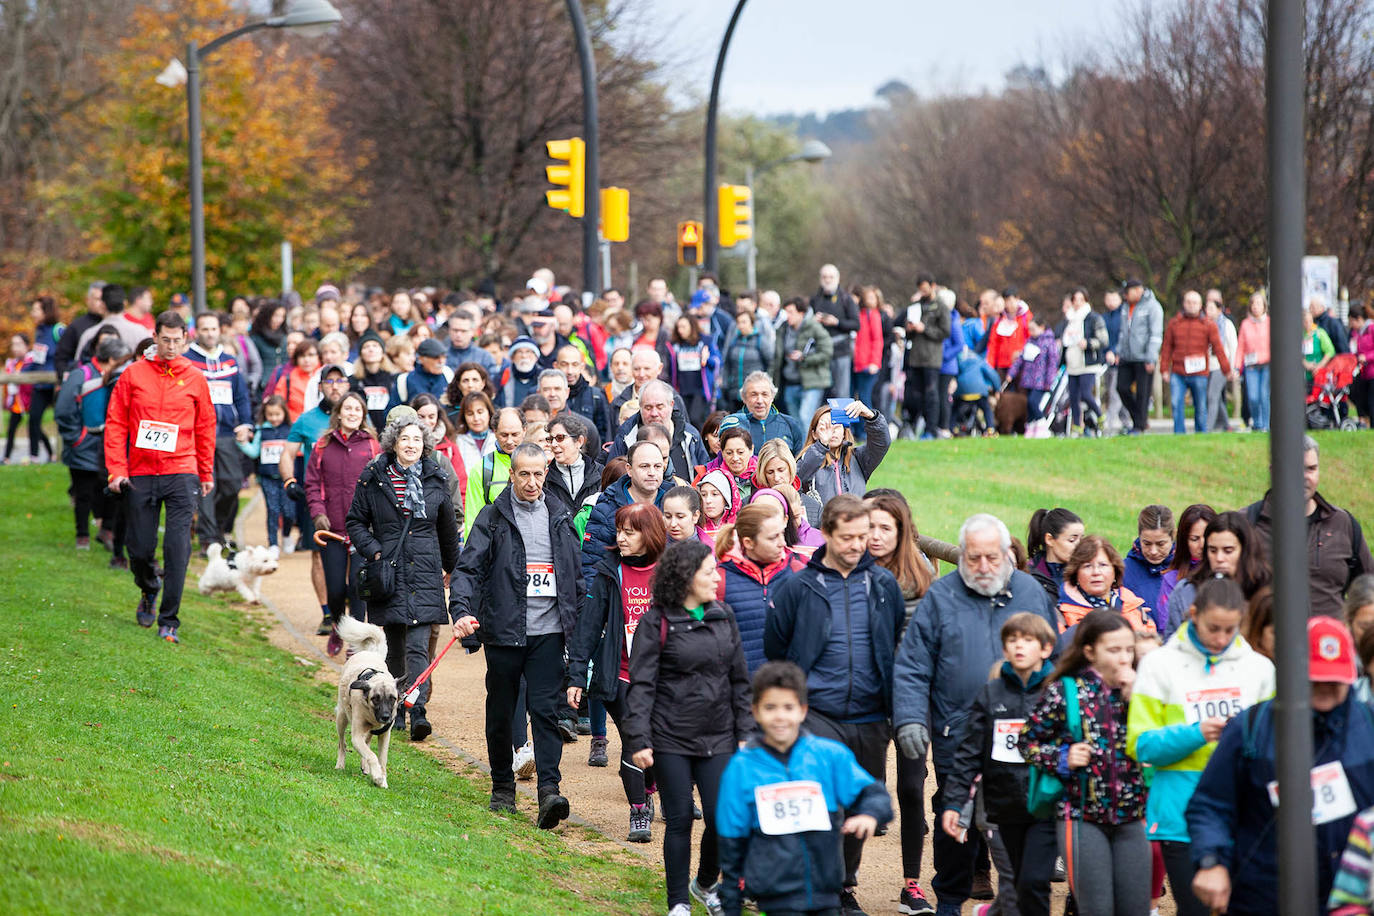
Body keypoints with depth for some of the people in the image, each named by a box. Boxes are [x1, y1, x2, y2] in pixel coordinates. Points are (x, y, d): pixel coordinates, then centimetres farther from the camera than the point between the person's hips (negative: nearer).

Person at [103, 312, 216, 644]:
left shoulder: (194, 378, 5)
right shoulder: (133, 374, 3)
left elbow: (205, 428, 12)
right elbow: (115, 424, 3)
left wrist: (206, 474, 13)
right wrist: (117, 470, -5)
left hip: (181, 472, -1)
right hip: (140, 474, 1)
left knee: (177, 548, -12)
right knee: (140, 550, 6)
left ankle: (169, 621, -7)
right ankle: (149, 592, 38)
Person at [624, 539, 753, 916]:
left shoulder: (723, 617, 8)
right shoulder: (657, 621, -6)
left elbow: (739, 680, 13)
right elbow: (641, 684, -6)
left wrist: (746, 732, 9)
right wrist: (639, 739, -12)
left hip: (718, 739, 4)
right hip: (671, 740, -4)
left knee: (724, 819, -3)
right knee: (679, 821, 1)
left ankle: (706, 884, 24)